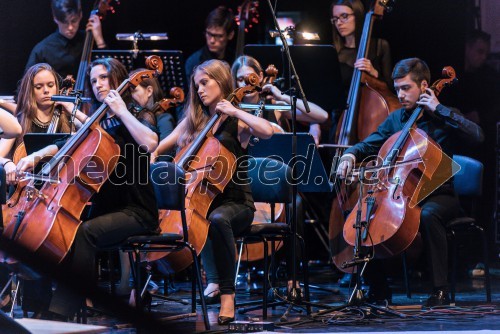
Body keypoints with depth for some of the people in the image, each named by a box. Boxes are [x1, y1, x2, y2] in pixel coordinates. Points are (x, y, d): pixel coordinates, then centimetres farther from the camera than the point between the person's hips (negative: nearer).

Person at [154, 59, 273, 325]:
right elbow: (158, 148, 14)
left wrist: (234, 111, -15)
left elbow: (267, 131, -22)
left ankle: (227, 294, -32)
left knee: (217, 219, -40)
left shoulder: (237, 122, 0)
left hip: (235, 203, -4)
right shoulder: (193, 121, 14)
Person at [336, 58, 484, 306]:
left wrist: (438, 109, -18)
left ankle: (440, 290, -33)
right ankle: (378, 288, -1)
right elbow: (369, 145, 15)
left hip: (438, 194, -5)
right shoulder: (395, 119, 12)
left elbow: (477, 135, -20)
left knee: (428, 214, -39)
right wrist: (350, 155, -9)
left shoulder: (443, 117, -2)